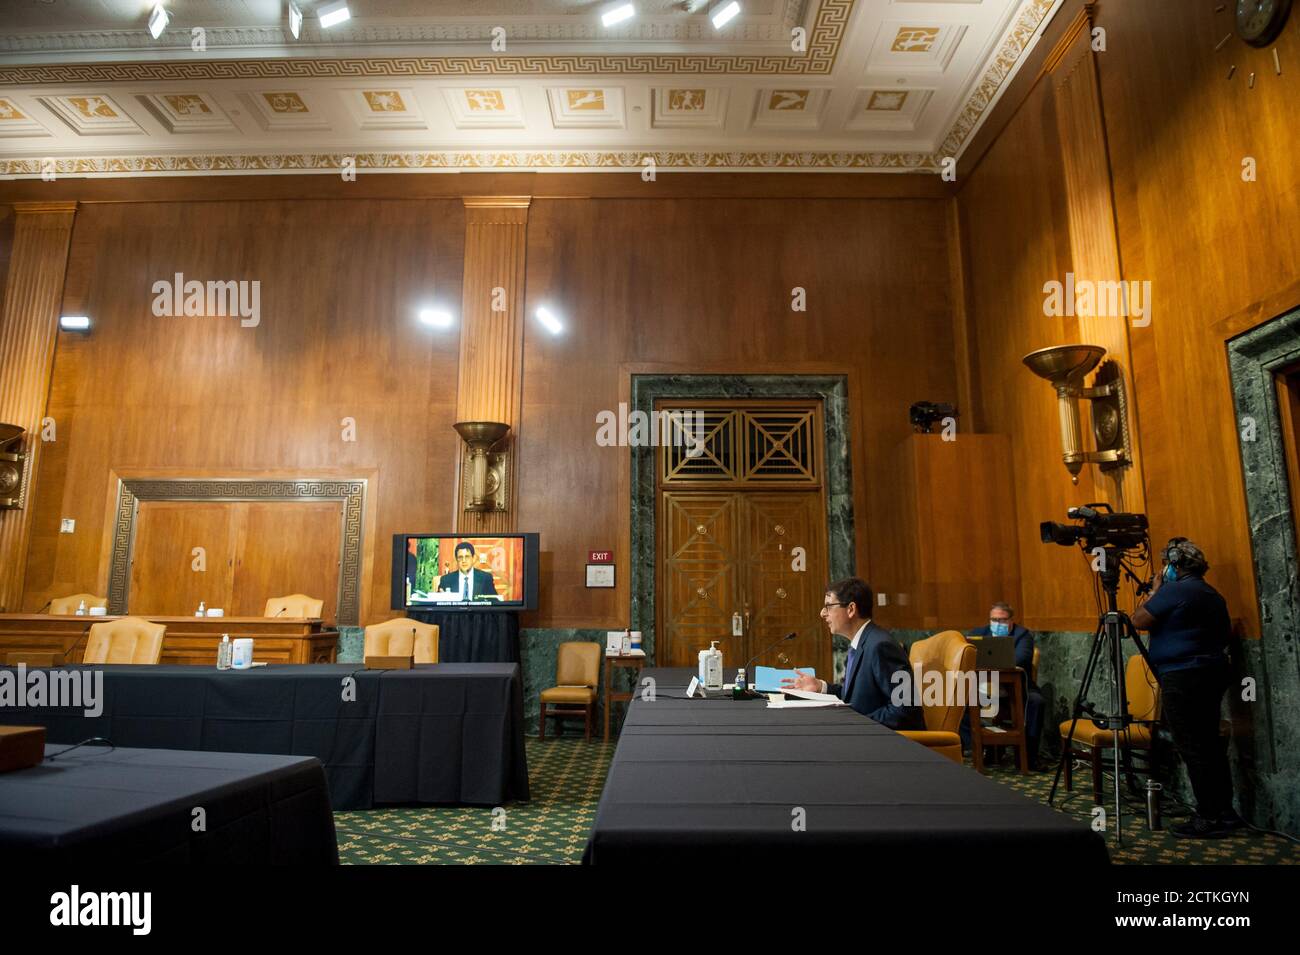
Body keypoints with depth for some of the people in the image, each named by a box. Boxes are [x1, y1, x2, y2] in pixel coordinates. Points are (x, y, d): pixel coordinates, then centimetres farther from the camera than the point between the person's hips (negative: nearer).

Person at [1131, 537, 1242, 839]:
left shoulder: (1175, 590, -14)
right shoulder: (1213, 594, 15)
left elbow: (1139, 620, -14)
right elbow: (1226, 632, 25)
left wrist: (1154, 591, -3)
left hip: (1183, 679, -9)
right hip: (1213, 673, 10)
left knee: (1193, 748, -4)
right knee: (1210, 742, 14)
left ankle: (1210, 818, 1)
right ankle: (1225, 812, 20)